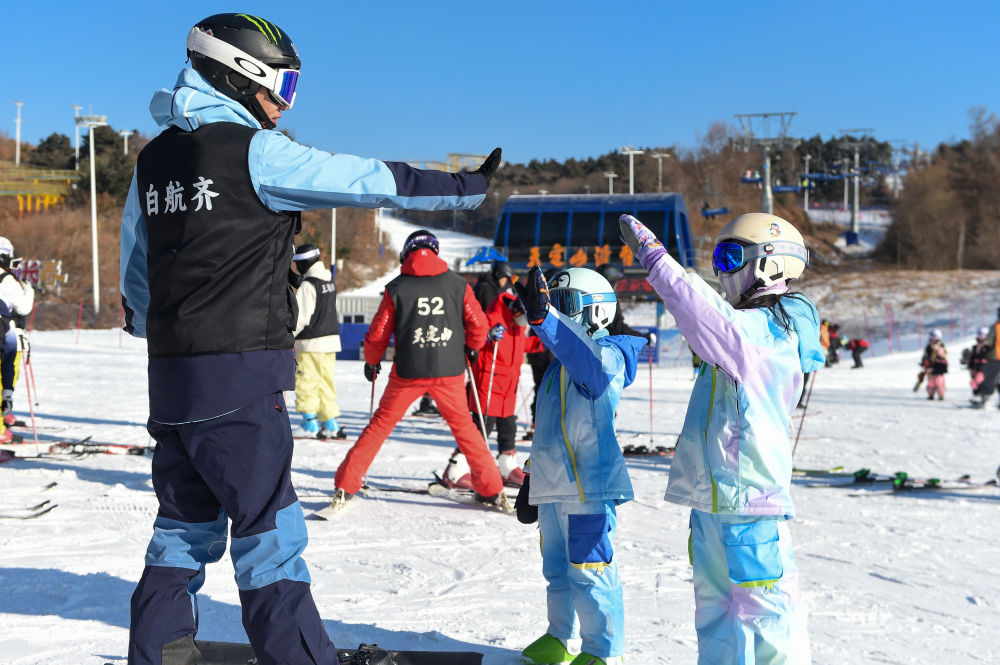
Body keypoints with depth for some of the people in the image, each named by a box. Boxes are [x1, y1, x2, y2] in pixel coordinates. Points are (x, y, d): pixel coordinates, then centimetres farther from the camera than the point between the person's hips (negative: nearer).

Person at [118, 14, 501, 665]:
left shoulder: (154, 160, 13)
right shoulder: (256, 151, -10)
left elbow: (135, 274, 21)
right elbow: (368, 180, -9)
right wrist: (466, 187, -1)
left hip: (171, 378, 7)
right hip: (240, 379, -7)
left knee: (184, 525, 17)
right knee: (269, 531, -2)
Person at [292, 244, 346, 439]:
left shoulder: (308, 285, -15)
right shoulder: (329, 281, 11)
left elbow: (300, 318, -16)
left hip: (311, 343, -8)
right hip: (331, 338, 8)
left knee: (305, 386, 0)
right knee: (325, 383, 13)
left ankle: (311, 425, -2)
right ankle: (331, 425, 12)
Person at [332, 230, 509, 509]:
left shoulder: (396, 288, -1)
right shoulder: (457, 284, 2)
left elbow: (378, 333, 1)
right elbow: (478, 324, 3)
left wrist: (372, 361, 19)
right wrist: (472, 348, 24)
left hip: (408, 371, -1)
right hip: (449, 371, 1)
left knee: (380, 424, 10)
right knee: (464, 426, 17)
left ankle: (345, 488, 9)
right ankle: (492, 490, 17)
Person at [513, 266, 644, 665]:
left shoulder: (608, 355, -11)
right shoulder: (558, 366, 18)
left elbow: (590, 360, -38)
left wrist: (543, 318, -51)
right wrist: (531, 478, 26)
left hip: (590, 486, -9)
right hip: (553, 485, 9)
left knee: (589, 573, -4)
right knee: (557, 569, 19)